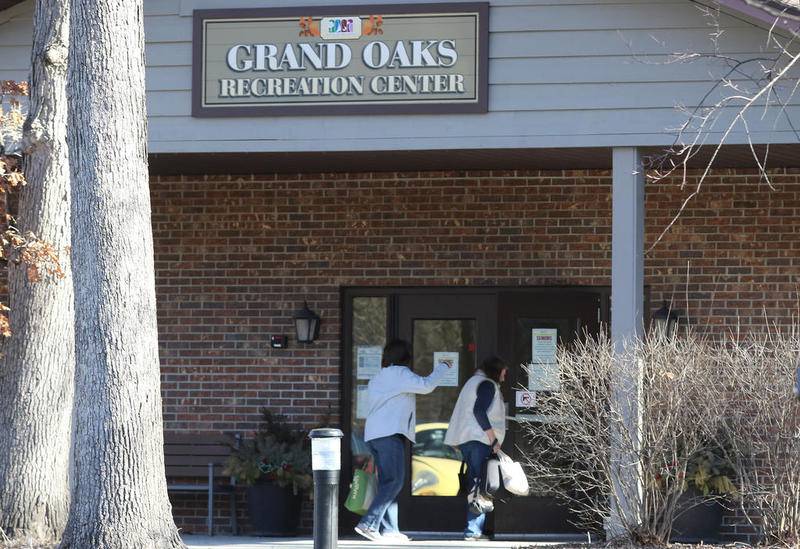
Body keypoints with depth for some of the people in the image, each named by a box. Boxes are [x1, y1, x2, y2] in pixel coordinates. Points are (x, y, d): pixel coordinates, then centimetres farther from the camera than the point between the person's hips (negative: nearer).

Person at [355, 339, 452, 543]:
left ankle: (389, 529, 1)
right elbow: (426, 386, -14)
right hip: (390, 434, -9)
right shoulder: (400, 373, -3)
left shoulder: (377, 379, 24)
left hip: (373, 434, 9)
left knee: (387, 483, 7)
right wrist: (442, 367, -1)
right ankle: (368, 524, -20)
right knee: (394, 482, -12)